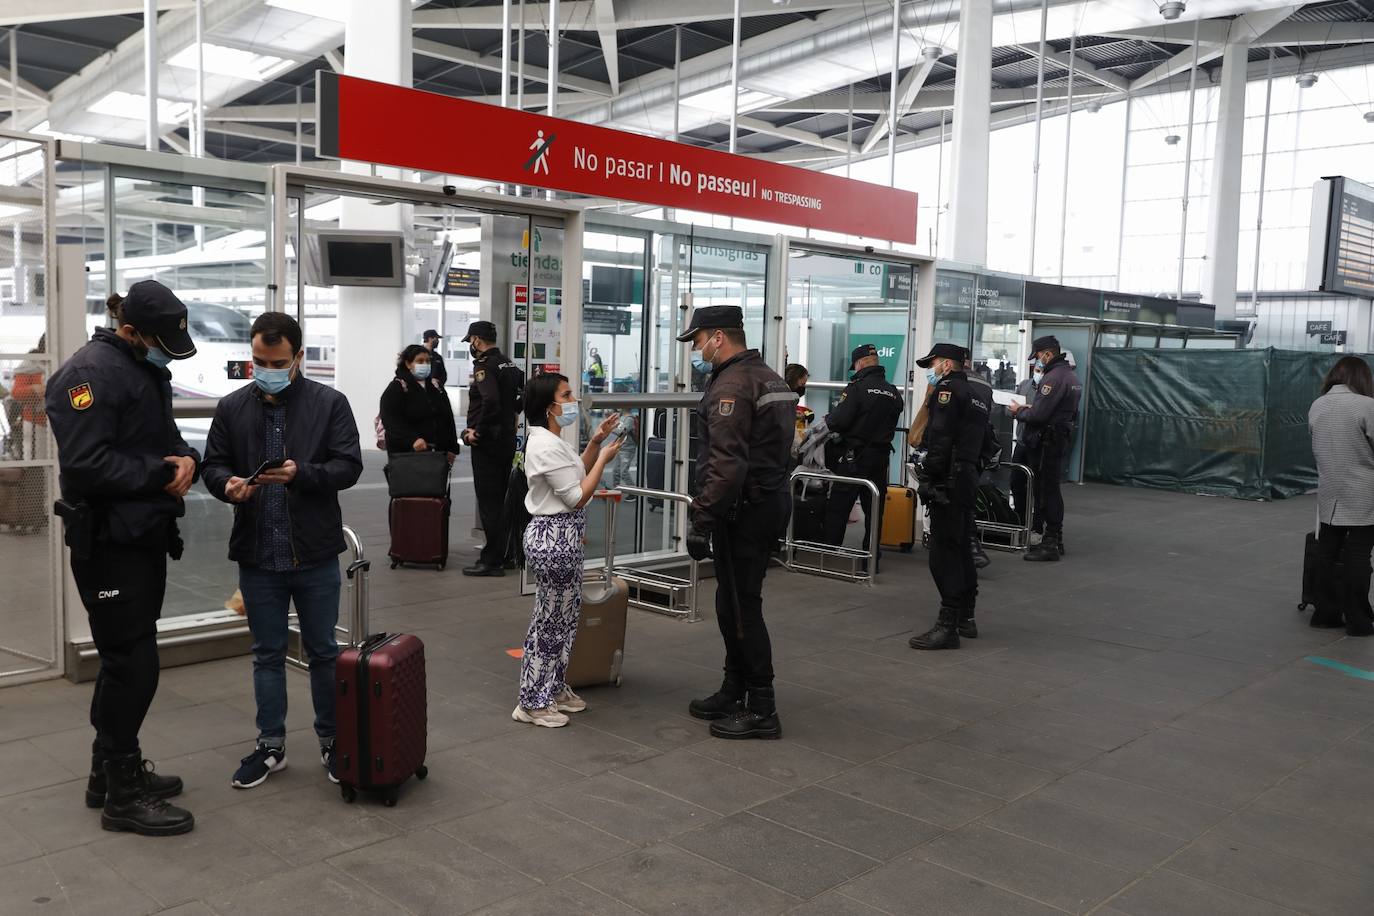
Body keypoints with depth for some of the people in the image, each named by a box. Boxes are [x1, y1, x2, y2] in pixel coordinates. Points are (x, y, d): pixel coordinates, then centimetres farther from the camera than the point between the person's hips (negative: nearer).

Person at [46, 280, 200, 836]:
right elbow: (85, 463, -25)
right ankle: (123, 796, 8)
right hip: (109, 544, -10)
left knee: (127, 661, 17)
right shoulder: (90, 372, -17)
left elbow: (166, 437, 19)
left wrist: (185, 458, -3)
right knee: (131, 664, -4)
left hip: (145, 537, 10)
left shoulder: (147, 370, 14)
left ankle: (111, 772, 31)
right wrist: (160, 475, -19)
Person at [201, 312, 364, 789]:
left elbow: (349, 465, -8)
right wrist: (228, 484, -15)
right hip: (257, 555, 2)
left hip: (316, 554, -2)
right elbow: (213, 465, 8)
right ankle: (271, 745, 26)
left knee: (323, 651, 10)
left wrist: (301, 474, -24)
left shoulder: (329, 403, -4)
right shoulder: (232, 408, 4)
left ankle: (331, 740, 26)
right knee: (267, 654, 13)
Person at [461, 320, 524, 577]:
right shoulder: (509, 364, 12)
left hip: (487, 441, -9)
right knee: (501, 498, 16)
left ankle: (492, 561, -1)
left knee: (488, 501, -4)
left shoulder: (484, 365, -14)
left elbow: (490, 400, -28)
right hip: (507, 438, 9)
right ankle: (505, 553, 23)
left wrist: (477, 431, -19)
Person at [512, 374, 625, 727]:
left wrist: (595, 442, 12)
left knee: (565, 616, 17)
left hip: (563, 536, 10)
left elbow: (576, 474, 24)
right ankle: (532, 703, 10)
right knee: (551, 619, -1)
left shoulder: (552, 441, 11)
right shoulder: (546, 447, -20)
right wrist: (604, 458, -12)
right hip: (554, 539, -10)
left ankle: (553, 689, 29)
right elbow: (577, 497, -18)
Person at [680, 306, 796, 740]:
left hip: (743, 509, -10)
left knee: (740, 607, -4)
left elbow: (726, 464, -25)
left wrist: (701, 517, -22)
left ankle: (761, 709, 3)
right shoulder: (772, 378, 16)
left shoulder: (731, 385, -17)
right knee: (737, 602, 17)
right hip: (772, 499, 10)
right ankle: (735, 692, 27)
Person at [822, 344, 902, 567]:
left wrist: (827, 421, 2)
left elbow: (838, 421, -18)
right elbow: (891, 425, 12)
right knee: (874, 511, 11)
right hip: (881, 458, 6)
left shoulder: (857, 387, -13)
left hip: (854, 457, -6)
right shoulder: (894, 393, 7)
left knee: (837, 508, 2)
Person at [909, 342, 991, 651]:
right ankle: (966, 618, 25)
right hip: (969, 478, 10)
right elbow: (981, 440, 18)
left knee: (944, 553, -8)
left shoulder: (947, 390, -11)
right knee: (961, 548, 17)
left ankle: (948, 626, -8)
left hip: (949, 482, -10)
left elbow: (940, 442, -19)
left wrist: (928, 478, -16)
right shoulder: (979, 393, 18)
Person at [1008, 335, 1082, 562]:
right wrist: (1029, 409, 13)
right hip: (1062, 438, 10)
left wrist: (1019, 413, -4)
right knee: (1052, 489, 16)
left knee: (1047, 490, -6)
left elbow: (1039, 415, -22)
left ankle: (1050, 545, -2)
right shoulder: (1071, 375, 16)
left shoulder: (1053, 377, -18)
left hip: (1048, 441, -10)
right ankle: (1055, 540, 24)